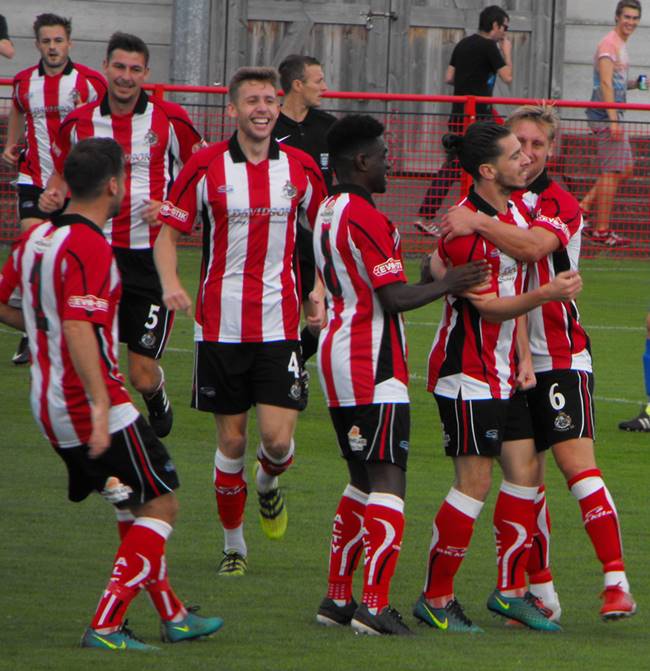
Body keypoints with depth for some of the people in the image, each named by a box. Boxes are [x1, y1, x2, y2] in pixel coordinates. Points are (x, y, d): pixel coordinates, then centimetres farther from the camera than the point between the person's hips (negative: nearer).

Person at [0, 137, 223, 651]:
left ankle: (173, 617, 26)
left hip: (47, 404, 9)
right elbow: (79, 329, -29)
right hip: (89, 402, -9)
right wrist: (100, 403, -33)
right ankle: (105, 626, -7)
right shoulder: (89, 247, -18)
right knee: (161, 506, 0)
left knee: (138, 507, 20)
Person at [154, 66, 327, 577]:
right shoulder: (206, 167, -4)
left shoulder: (300, 168, 2)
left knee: (278, 438, -10)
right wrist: (171, 282, -18)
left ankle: (268, 482, 26)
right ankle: (233, 543, 21)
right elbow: (168, 233, 1)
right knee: (231, 441, 5)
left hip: (280, 323, 1)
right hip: (221, 323, -1)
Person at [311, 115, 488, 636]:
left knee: (363, 480, 16)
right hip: (373, 365, -10)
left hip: (338, 354, 10)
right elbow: (395, 297, -20)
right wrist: (447, 285, -6)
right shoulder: (366, 217, -15)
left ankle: (338, 596, 17)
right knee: (388, 481, -10)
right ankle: (375, 605, -16)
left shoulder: (327, 212, 14)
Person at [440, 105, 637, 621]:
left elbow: (534, 246, -27)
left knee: (575, 460, -17)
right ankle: (541, 590, 13)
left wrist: (478, 224, -35)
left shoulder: (560, 204, -6)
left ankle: (617, 583, -19)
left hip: (559, 356, -6)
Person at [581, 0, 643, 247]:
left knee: (625, 169, 13)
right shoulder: (609, 44, -12)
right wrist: (613, 119, -25)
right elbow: (606, 83, -20)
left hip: (613, 116, 10)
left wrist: (635, 83, 10)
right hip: (606, 116, -10)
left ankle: (582, 209, 14)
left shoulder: (621, 44, 20)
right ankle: (601, 231, -4)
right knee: (613, 172, -8)